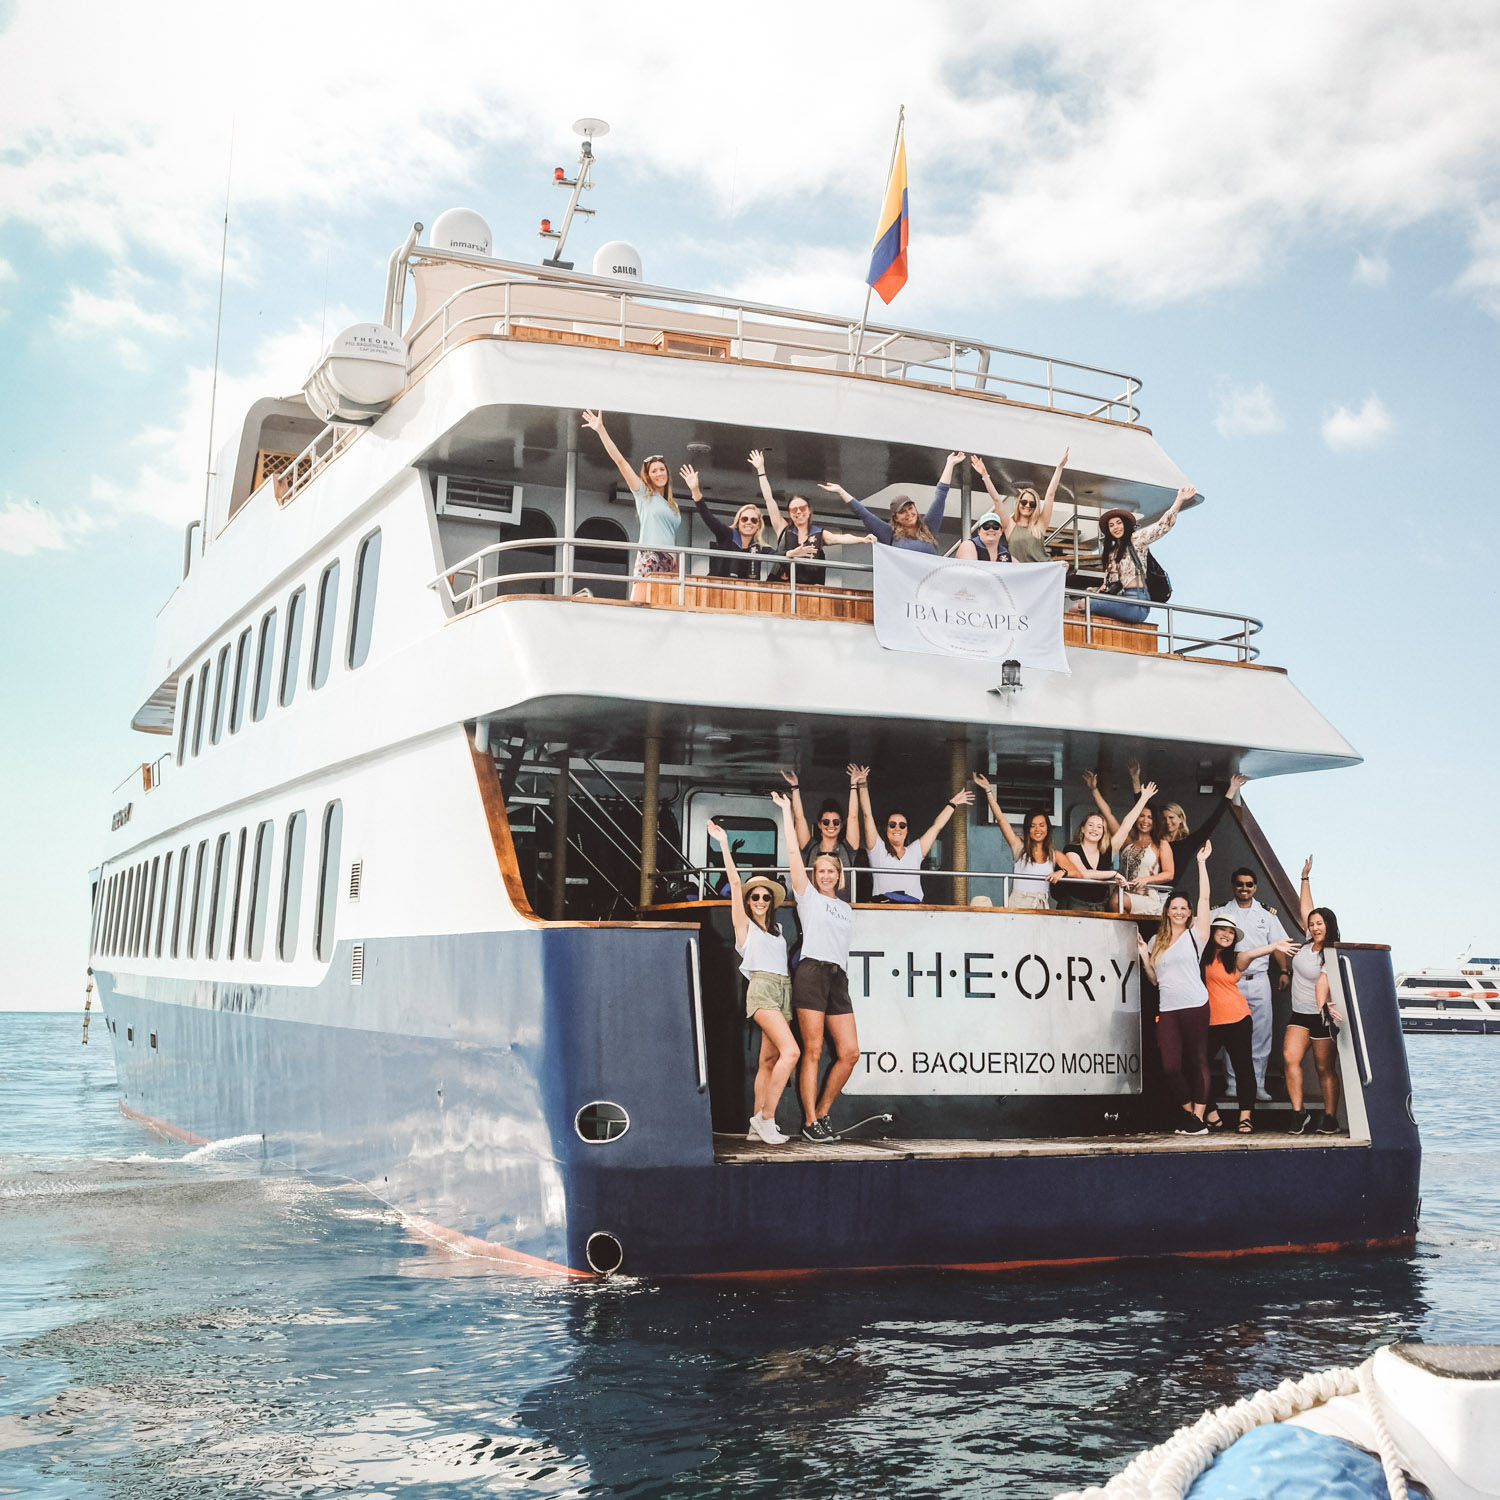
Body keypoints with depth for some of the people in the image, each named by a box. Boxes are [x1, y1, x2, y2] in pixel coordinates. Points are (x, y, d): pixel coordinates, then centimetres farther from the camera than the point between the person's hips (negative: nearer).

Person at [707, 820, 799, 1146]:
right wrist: (724, 843, 3)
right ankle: (767, 1118, -16)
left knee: (769, 1060, 3)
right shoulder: (744, 925, 7)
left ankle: (758, 1125, 5)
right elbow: (735, 882, 4)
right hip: (762, 987, -6)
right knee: (791, 1051, -20)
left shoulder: (777, 929, 23)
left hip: (784, 990, 6)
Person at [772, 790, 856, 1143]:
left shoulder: (845, 908, 26)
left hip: (839, 978, 5)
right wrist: (786, 810, 5)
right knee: (813, 1051, -8)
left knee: (849, 1052, -2)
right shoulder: (808, 896, 10)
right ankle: (810, 1122, -3)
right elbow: (793, 852, 4)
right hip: (812, 972, -5)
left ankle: (821, 1112, 12)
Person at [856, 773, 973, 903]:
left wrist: (953, 804, 36)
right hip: (884, 904, -3)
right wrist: (863, 785, 8)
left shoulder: (914, 852, 25)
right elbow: (867, 815, 12)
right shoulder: (878, 849, 17)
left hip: (913, 904, 3)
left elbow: (937, 826, 32)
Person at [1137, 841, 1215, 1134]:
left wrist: (1202, 862, -1)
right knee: (1170, 1066, -4)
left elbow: (1204, 897, -3)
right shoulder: (1157, 942, 16)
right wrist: (1144, 956, 4)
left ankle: (1198, 1117, 6)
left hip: (1195, 1006, -3)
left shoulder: (1195, 935, 4)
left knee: (1197, 1062, 0)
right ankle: (1188, 1111, 13)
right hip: (1167, 1009, 4)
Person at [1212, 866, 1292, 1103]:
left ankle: (1257, 1085, 3)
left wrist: (1283, 971, 1)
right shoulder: (1220, 913, 10)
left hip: (1258, 980, 1)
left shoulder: (1266, 914, 14)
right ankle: (1234, 1084, 6)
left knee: (1261, 1035, -2)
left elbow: (1277, 946, 13)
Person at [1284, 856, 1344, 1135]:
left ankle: (1330, 1118, 13)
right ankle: (1299, 1114, -10)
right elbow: (1306, 908, 18)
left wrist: (1323, 1006, -46)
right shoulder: (1309, 942, 6)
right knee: (1289, 1057, -13)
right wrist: (1305, 877, 20)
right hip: (1299, 1016, 6)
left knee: (1325, 1069, 0)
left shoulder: (1332, 955, -13)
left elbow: (1322, 982, -30)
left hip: (1322, 1017, -6)